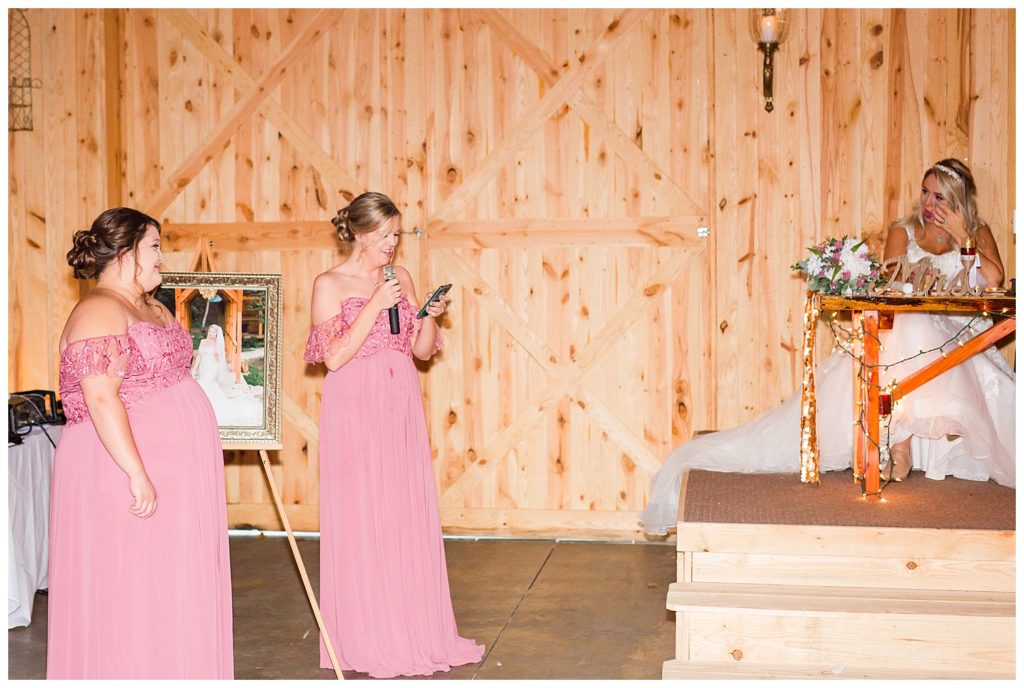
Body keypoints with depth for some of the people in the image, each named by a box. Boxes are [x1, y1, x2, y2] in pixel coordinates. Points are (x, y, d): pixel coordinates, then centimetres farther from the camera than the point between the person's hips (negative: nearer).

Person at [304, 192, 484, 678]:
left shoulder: (400, 279, 10)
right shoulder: (330, 285, -5)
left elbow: (423, 351, 12)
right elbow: (333, 356, -15)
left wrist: (430, 317, -7)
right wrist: (375, 306, -17)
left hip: (402, 409, 5)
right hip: (355, 410, -5)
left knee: (410, 518, 7)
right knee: (360, 519, 0)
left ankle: (414, 631, 19)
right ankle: (367, 641, 11)